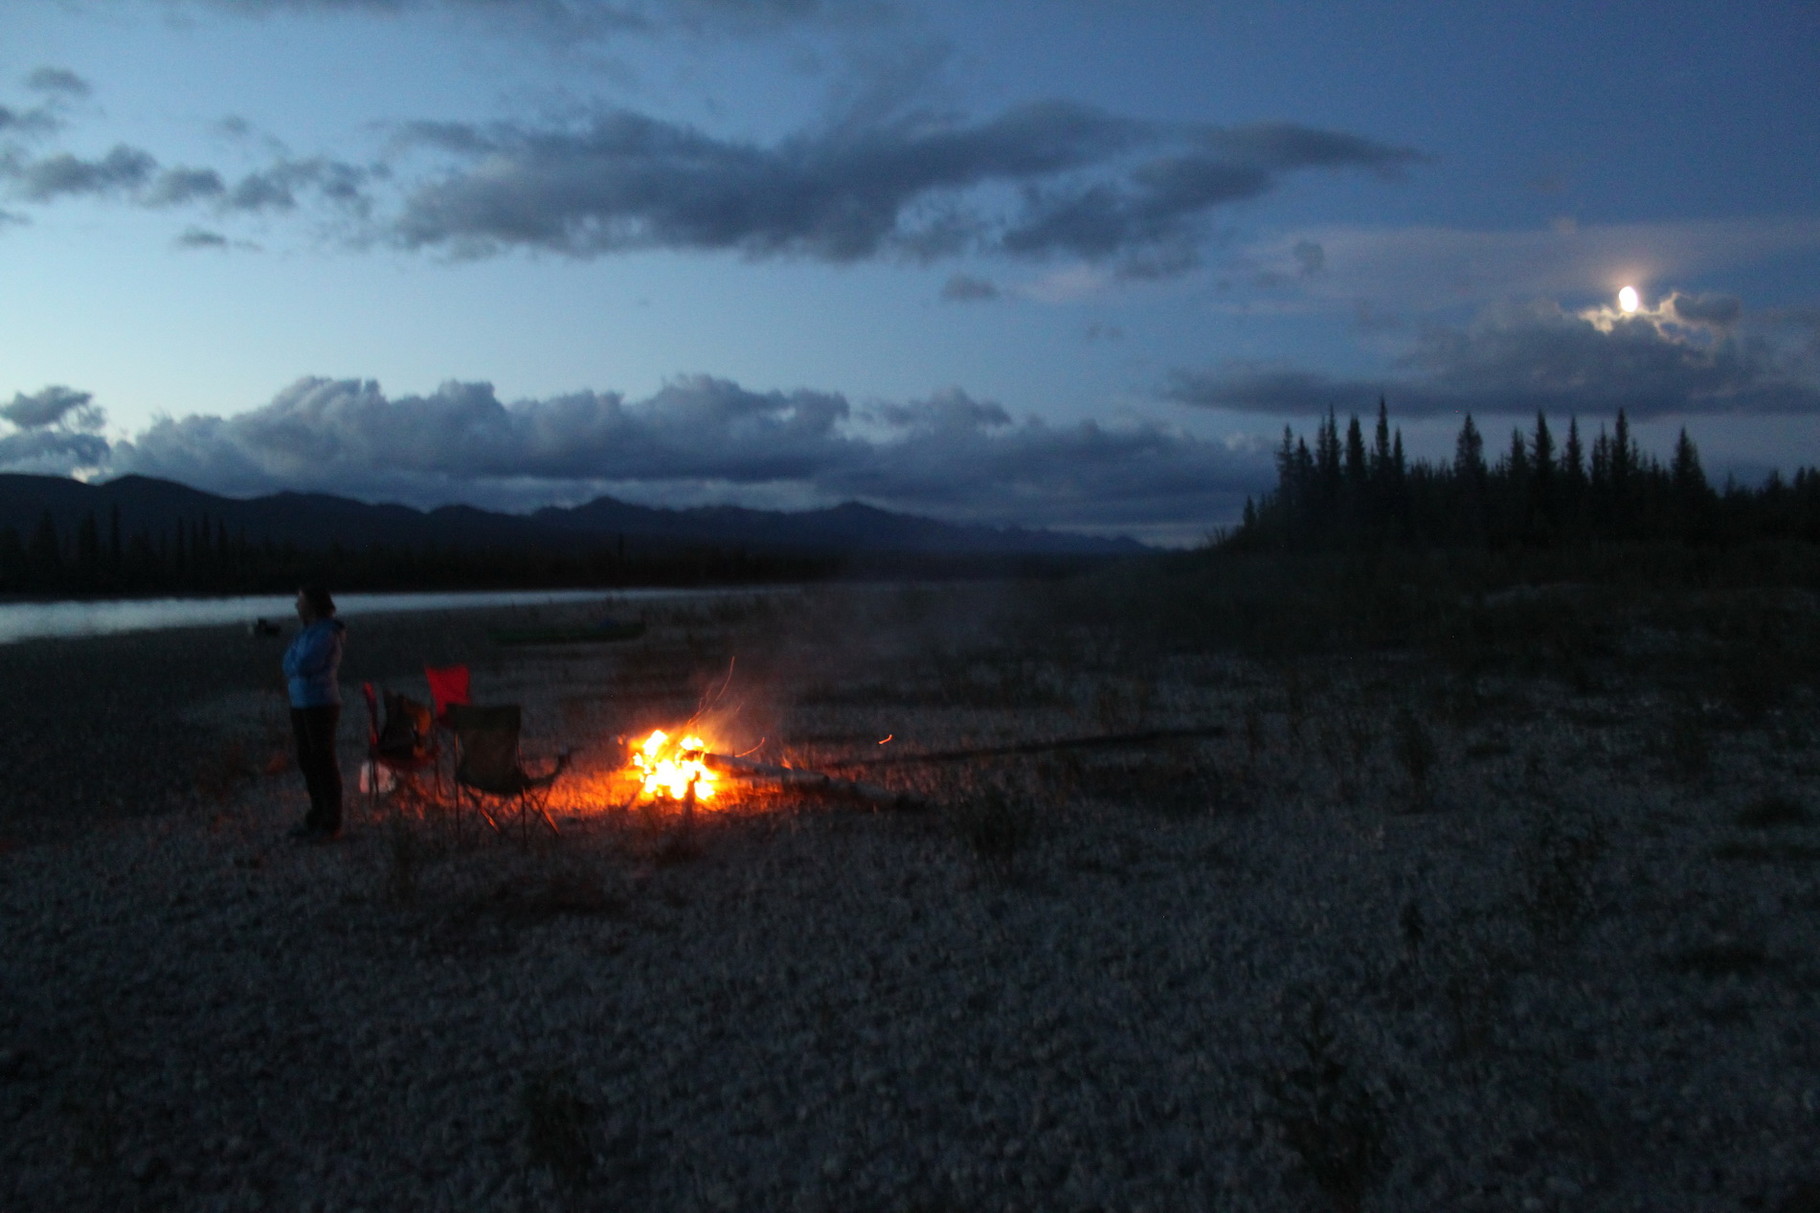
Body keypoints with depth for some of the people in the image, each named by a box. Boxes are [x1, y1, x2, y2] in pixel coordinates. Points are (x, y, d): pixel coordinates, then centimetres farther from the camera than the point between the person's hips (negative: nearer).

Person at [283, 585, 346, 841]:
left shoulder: (325, 633, -15)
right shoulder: (308, 631, 13)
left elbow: (303, 664, -21)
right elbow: (292, 663, 16)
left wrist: (291, 669, -1)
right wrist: (295, 668, -5)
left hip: (321, 705, -9)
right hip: (301, 704, 9)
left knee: (323, 762, -4)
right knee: (307, 761, 15)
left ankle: (331, 825, 3)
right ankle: (317, 818, 26)